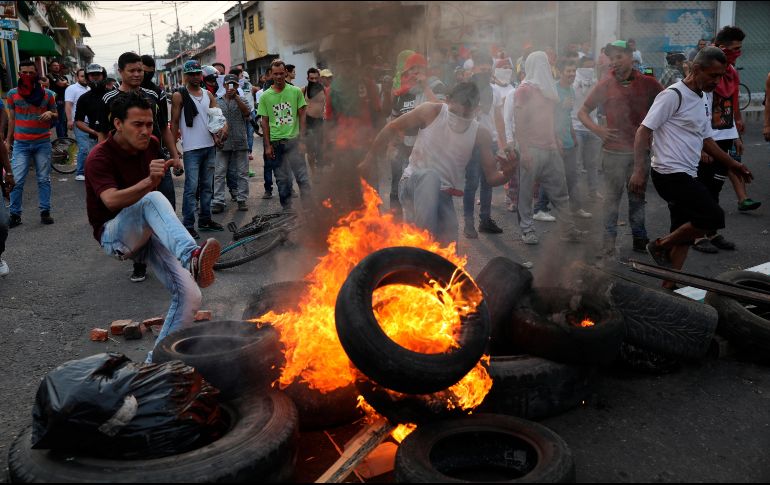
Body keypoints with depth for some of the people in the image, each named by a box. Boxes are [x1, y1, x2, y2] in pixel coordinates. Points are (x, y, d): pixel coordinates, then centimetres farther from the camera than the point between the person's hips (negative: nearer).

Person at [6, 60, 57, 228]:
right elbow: (12, 119, 10)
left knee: (44, 179, 5)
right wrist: (8, 141, 10)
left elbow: (56, 115, 12)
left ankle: (45, 212, 13)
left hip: (43, 142, 0)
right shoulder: (12, 94, 3)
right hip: (21, 143, 0)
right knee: (17, 181, -4)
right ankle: (15, 214, 5)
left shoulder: (47, 94, 3)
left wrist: (50, 114, -12)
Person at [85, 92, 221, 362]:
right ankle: (191, 257, -58)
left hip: (149, 235, 6)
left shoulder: (152, 145, 2)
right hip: (114, 236, -5)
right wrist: (149, 182, -50)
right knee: (152, 200, -37)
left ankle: (157, 361, 3)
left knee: (190, 296, -14)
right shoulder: (100, 158, -17)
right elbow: (112, 201, -37)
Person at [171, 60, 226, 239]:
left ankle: (205, 220, 23)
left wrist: (223, 127, -16)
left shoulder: (208, 94, 11)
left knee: (207, 186, 13)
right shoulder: (179, 96, -4)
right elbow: (174, 123, -4)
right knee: (191, 187, -7)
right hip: (191, 148, -6)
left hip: (210, 146, 6)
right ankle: (188, 225, -1)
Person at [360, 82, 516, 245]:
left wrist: (507, 173, -26)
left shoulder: (480, 134, -6)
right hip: (413, 183, -3)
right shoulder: (431, 112, -12)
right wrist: (371, 157, 3)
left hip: (443, 195, 3)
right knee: (430, 176, -37)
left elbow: (491, 176, -3)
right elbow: (392, 128, 0)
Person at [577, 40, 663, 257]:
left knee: (638, 196, 13)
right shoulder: (605, 84, 0)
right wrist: (597, 129, -10)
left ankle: (639, 238, 25)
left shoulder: (647, 83, 3)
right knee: (612, 197, -1)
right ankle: (609, 240, 5)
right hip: (614, 151, -2)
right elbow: (582, 112, 5)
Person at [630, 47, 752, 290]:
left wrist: (733, 164, 27)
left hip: (687, 176, 10)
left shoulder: (702, 100, 18)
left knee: (684, 235, 9)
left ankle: (669, 287, 16)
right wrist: (639, 170, -24)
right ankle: (661, 246, 0)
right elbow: (643, 131, -15)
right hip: (670, 173, -10)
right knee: (713, 217, -16)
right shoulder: (673, 95, -11)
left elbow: (706, 140, 28)